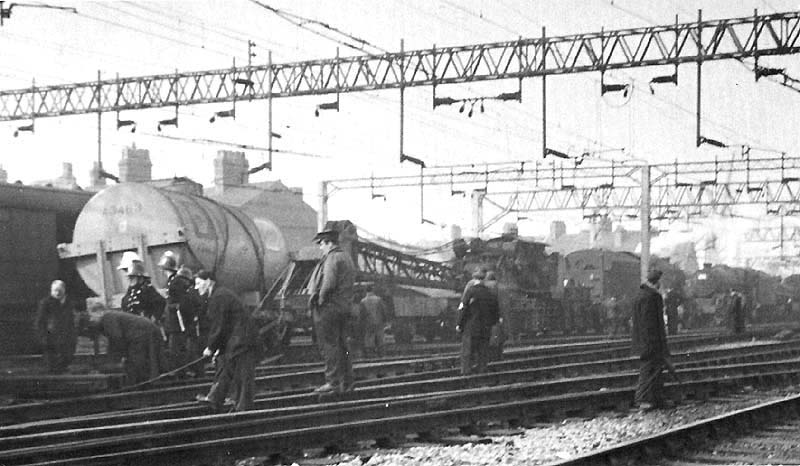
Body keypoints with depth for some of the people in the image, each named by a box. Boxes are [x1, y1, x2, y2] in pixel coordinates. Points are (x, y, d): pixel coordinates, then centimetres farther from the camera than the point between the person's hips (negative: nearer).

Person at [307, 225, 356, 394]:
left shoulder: (332, 258, -12)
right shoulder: (347, 258, 19)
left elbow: (328, 284, -24)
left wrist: (320, 299, -11)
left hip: (329, 306, -10)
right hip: (344, 307, 10)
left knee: (329, 344, -7)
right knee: (341, 345, 13)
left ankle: (333, 382, -8)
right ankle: (347, 382, 17)